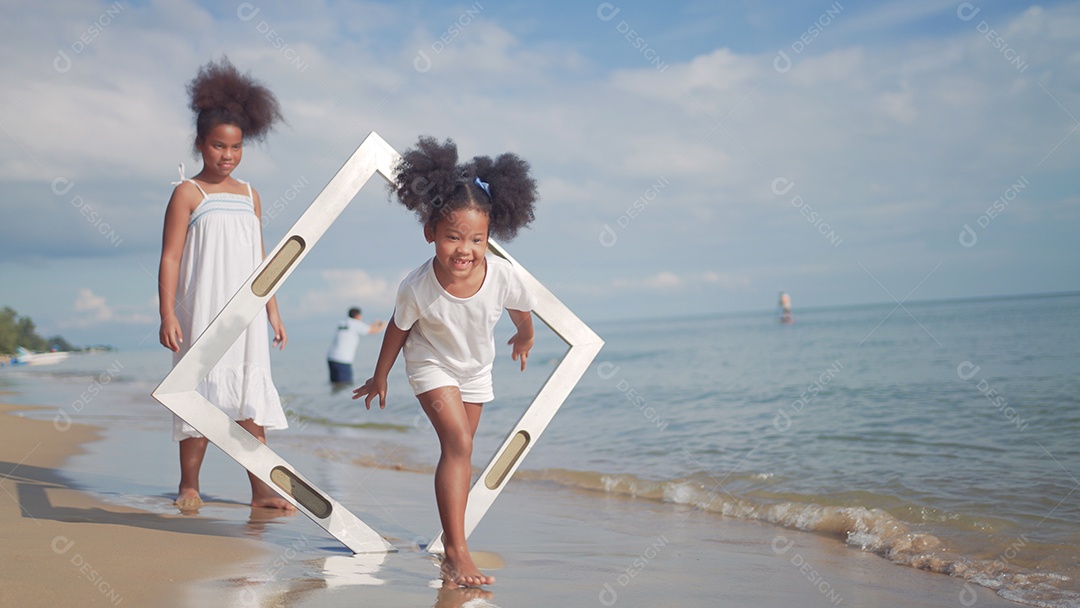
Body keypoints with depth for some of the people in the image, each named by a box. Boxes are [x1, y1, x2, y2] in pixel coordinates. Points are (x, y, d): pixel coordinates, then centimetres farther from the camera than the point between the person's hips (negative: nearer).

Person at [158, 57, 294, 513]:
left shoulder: (249, 195, 13)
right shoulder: (188, 193, -3)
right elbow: (170, 258, -7)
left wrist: (272, 310, 14)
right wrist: (167, 315, -14)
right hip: (201, 312, -4)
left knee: (251, 399, 4)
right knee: (201, 394, 1)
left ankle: (259, 489, 7)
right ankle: (189, 486, 15)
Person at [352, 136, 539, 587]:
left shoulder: (503, 276, -30)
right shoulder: (417, 287, -33)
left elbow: (520, 310, -5)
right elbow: (398, 330, -13)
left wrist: (524, 338, 16)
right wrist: (379, 378, 1)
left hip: (475, 369, 4)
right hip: (431, 364, -4)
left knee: (460, 449, 17)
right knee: (457, 444, -20)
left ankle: (452, 531, 37)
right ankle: (456, 550, -18)